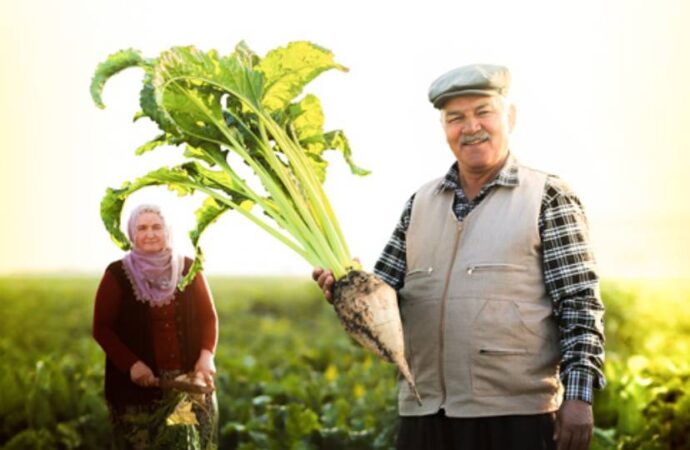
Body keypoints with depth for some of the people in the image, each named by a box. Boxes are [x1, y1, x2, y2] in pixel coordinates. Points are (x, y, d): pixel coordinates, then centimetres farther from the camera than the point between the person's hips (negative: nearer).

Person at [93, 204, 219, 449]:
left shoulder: (188, 268, 5)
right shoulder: (117, 274, -2)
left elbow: (208, 317, 8)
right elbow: (102, 328, -2)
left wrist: (206, 355, -10)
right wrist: (131, 364, -15)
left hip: (188, 381, 2)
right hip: (140, 384, -2)